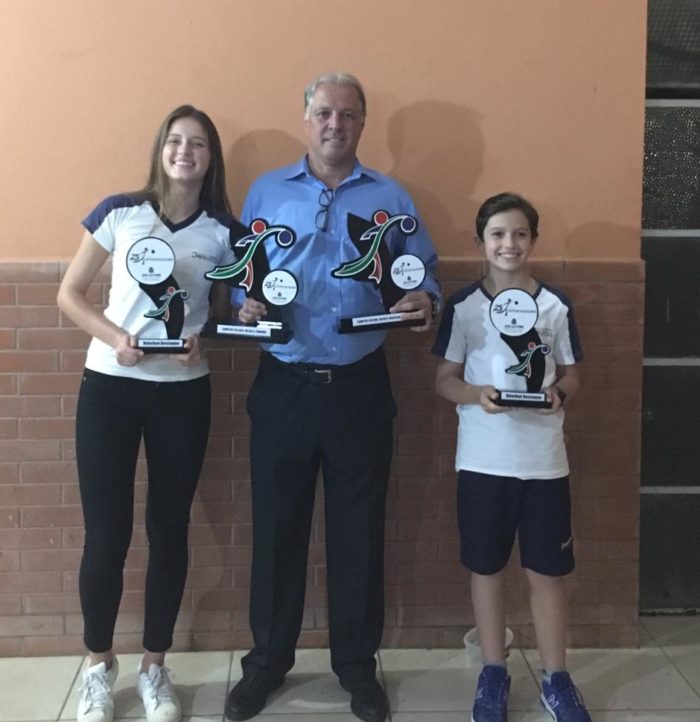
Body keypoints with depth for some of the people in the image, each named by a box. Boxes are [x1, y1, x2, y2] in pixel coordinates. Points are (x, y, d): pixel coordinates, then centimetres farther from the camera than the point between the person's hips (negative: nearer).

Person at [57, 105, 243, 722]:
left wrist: (205, 341, -11)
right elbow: (70, 293, 3)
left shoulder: (224, 231, 2)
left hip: (184, 392, 1)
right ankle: (99, 665, 23)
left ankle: (155, 667, 24)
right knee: (106, 531, 2)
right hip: (110, 385, -1)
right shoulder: (118, 213, -1)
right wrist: (114, 337, -14)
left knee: (170, 529, 7)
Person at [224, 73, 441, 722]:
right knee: (276, 525, 8)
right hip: (283, 384, 0)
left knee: (359, 529, 8)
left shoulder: (390, 198, 7)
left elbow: (423, 271, 6)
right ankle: (267, 661, 26)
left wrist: (423, 300, -15)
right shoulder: (266, 192, 8)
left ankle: (357, 665, 26)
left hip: (360, 386, 0)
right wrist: (245, 305, -13)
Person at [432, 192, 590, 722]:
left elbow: (571, 374, 8)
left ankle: (556, 678, 25)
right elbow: (445, 379, 1)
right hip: (483, 460, 0)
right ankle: (494, 673, 27)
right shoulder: (463, 305, -1)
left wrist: (559, 392, -14)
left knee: (547, 572, 8)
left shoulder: (556, 305, 2)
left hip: (544, 460, 1)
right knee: (486, 568, 10)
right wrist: (475, 393, -19)